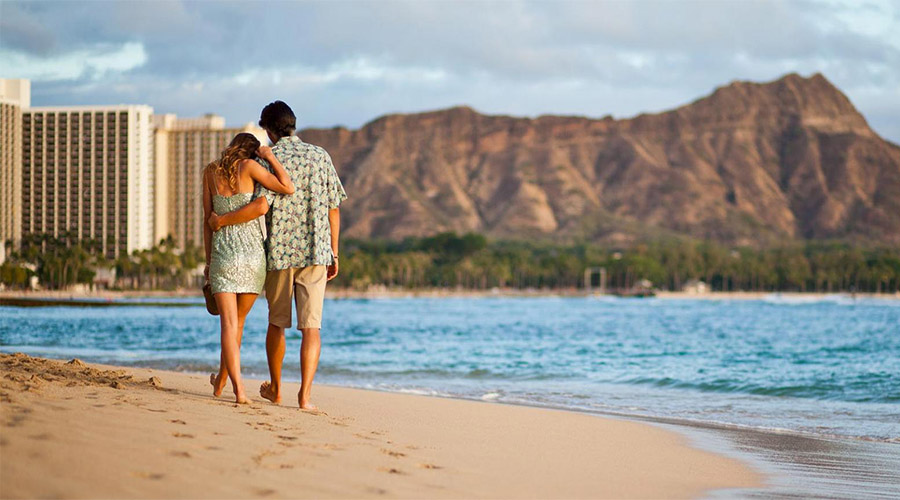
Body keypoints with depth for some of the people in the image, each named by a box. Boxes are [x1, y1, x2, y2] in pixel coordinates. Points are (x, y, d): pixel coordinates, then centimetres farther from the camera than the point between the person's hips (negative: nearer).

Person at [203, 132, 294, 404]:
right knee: (238, 321, 16)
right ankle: (221, 381, 29)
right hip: (253, 253, -1)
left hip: (223, 252, 1)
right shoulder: (249, 166, -3)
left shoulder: (211, 171, 8)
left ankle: (238, 389, -18)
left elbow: (208, 219, 10)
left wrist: (208, 260, 16)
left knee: (228, 323, -4)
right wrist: (270, 157, -1)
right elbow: (288, 188, -11)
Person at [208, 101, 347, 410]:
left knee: (277, 323, 16)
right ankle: (305, 394, -13)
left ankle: (275, 389, 29)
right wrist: (334, 253, 14)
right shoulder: (320, 156, 6)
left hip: (279, 252, -1)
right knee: (311, 327, -2)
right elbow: (333, 209, 6)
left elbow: (261, 206, -19)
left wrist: (222, 220, -7)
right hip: (315, 252, 1)